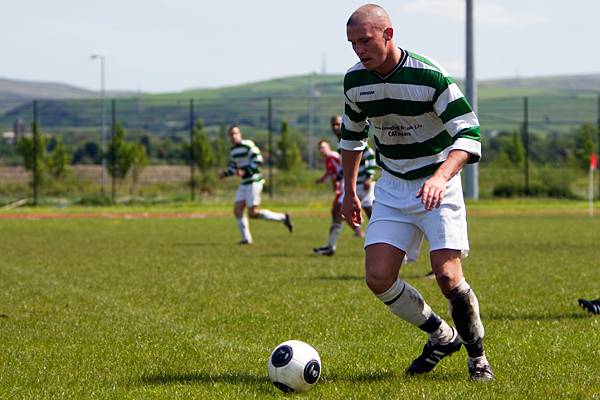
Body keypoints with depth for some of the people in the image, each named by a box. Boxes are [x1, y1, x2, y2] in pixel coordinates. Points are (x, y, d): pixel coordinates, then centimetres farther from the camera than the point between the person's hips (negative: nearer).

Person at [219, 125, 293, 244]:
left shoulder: (247, 145, -13)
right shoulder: (232, 151, 13)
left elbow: (258, 160, -18)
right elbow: (233, 166, 24)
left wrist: (244, 171, -23)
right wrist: (225, 173, 6)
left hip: (254, 182, -9)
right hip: (244, 184, 9)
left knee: (253, 213, -11)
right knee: (237, 211, 1)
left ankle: (282, 218, 2)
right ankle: (246, 239, 7)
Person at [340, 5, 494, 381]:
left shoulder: (428, 75, -19)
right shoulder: (355, 81, -1)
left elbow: (469, 133, -21)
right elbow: (352, 134, 18)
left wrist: (440, 177, -37)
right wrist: (349, 191, 19)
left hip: (437, 187, -5)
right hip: (392, 190, 5)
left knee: (447, 276, -17)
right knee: (378, 278, -8)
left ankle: (477, 354, 8)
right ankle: (442, 336, 16)